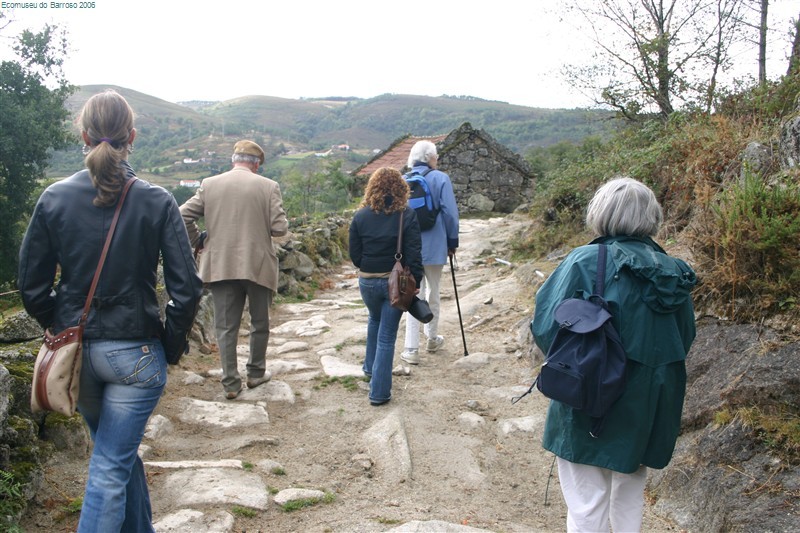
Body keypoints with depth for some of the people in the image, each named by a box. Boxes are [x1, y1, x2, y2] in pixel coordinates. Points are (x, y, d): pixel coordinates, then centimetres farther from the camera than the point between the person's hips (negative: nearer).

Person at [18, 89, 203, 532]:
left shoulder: (54, 199, -4)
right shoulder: (157, 202, -11)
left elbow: (33, 288, -1)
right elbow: (186, 288, -12)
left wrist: (64, 330, 14)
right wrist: (171, 345, 1)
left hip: (76, 353, 4)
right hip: (136, 353, -3)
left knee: (120, 453, 24)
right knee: (112, 467, 6)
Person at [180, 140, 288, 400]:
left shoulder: (209, 184, 1)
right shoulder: (268, 186, -6)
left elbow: (183, 215, -2)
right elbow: (280, 228, -10)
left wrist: (198, 241, 11)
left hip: (220, 266, 2)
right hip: (258, 266, -1)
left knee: (225, 327, 10)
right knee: (260, 322, 18)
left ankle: (231, 383, 13)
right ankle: (256, 373, 29)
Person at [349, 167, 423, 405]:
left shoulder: (360, 216, -4)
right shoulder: (407, 215, -10)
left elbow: (354, 255, 0)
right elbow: (414, 254, -12)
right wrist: (415, 283, -4)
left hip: (368, 281, 3)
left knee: (375, 320, 31)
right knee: (387, 336, 4)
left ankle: (370, 367, 45)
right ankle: (379, 392, 6)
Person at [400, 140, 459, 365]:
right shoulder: (440, 178, -7)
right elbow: (450, 212, -10)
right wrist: (452, 242, 1)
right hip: (434, 246, -2)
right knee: (433, 292, 16)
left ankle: (411, 349, 0)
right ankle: (432, 338, 33)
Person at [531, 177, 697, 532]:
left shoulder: (586, 261, -16)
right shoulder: (675, 273, -1)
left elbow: (546, 328, -16)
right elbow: (684, 338, 9)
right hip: (651, 410, 5)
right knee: (630, 501, 24)